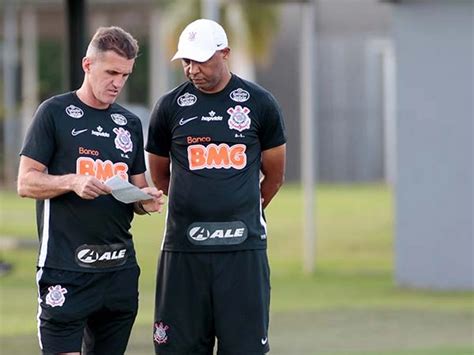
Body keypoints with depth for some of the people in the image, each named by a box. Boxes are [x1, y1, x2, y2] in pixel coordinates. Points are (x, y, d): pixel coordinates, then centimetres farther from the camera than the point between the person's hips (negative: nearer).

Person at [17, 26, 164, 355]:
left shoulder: (130, 123, 15)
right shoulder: (55, 112, 0)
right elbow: (26, 183, -3)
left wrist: (147, 200, -3)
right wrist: (73, 182, -20)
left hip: (120, 267, 5)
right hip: (66, 268, -5)